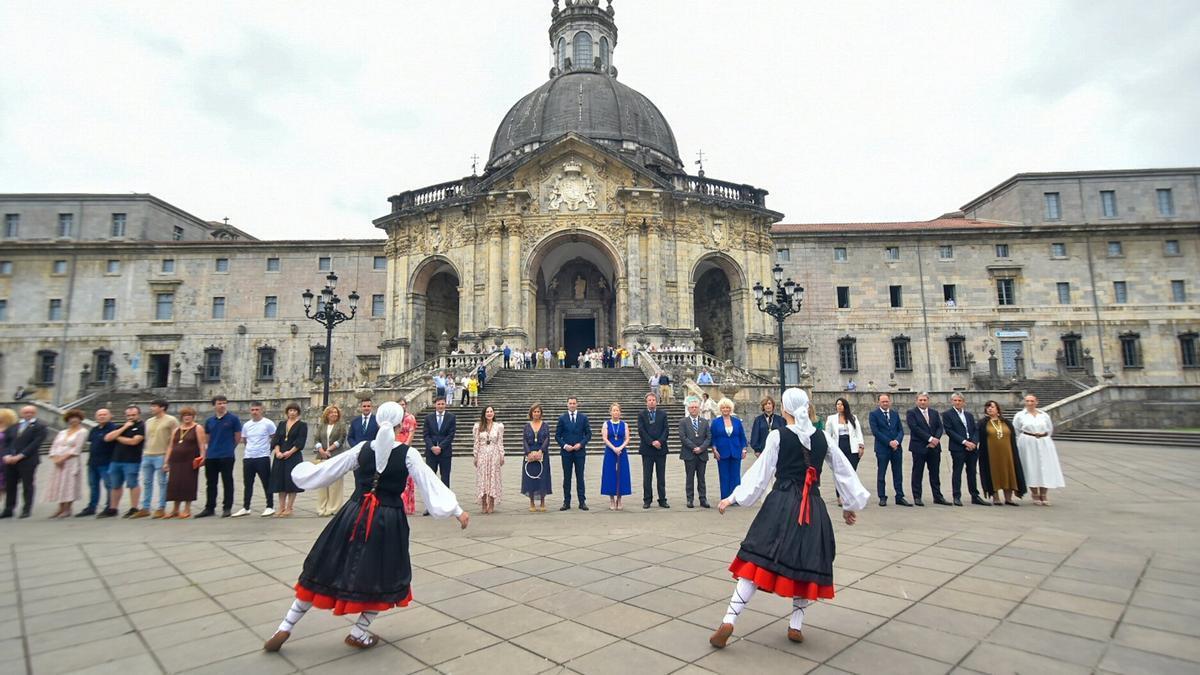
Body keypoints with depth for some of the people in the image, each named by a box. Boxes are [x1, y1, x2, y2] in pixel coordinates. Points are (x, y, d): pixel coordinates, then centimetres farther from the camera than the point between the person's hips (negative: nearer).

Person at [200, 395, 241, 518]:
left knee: (227, 482, 1)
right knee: (210, 483, 11)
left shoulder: (233, 419, -3)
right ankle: (209, 508, 22)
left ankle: (227, 508, 7)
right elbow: (207, 438, 17)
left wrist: (229, 448, 6)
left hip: (227, 456, -4)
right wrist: (206, 453, 10)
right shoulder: (209, 421, 10)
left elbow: (238, 437, 1)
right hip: (211, 457, 5)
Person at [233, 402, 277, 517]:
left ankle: (270, 507, 9)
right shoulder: (246, 425, 9)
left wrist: (268, 449, 0)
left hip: (263, 458, -5)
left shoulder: (268, 424, -6)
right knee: (247, 484, 12)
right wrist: (250, 449, 14)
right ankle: (246, 508, 22)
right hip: (248, 458, 5)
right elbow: (245, 440, 22)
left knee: (267, 483, 1)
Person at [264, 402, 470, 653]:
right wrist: (457, 511, -5)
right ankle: (358, 633, 22)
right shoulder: (408, 453, -11)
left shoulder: (362, 449, -3)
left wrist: (303, 471, 28)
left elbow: (326, 471, 8)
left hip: (354, 515, 3)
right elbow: (432, 484, -10)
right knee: (382, 577, 18)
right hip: (387, 521, -3)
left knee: (325, 571, 16)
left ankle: (285, 628, 22)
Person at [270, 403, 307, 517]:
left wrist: (290, 452, -16)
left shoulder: (302, 425, 1)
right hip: (280, 457, 4)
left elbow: (300, 442, -7)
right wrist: (277, 451, -10)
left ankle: (289, 508, 2)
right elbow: (276, 439, 6)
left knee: (291, 482, -4)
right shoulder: (282, 425, 14)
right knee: (280, 482, 6)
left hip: (294, 457, -4)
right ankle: (281, 508, 13)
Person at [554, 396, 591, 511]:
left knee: (580, 477, 4)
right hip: (566, 452, 0)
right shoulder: (562, 418, 3)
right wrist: (564, 445, -10)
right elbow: (557, 436, 4)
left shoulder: (583, 417, 4)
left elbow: (588, 434, 4)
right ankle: (566, 502, 12)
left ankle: (582, 502, 10)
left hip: (580, 451, 0)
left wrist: (581, 444, -10)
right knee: (567, 478, 6)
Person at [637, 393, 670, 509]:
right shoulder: (641, 415, 3)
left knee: (661, 476, 6)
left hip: (661, 448, 2)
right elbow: (641, 431, -6)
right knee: (647, 476, 4)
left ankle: (662, 500, 12)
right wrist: (652, 442, -14)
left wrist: (660, 441, -14)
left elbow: (666, 429, 0)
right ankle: (647, 500, 10)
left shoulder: (663, 414, 8)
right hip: (647, 449, -1)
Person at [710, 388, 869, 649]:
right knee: (807, 562, 16)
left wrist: (733, 499, 0)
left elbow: (760, 474, -6)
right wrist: (850, 505, 26)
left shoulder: (777, 436, -6)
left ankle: (729, 620, -7)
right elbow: (844, 470, 14)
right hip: (813, 507, 3)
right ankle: (796, 625, 19)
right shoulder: (822, 437, 6)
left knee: (756, 561, -3)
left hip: (781, 503, -3)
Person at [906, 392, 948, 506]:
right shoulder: (911, 413, -2)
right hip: (919, 447, -4)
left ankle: (937, 497, 17)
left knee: (935, 473, 9)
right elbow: (915, 428, -13)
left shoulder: (935, 413, 13)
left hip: (934, 447, 4)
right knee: (917, 473, 1)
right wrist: (930, 439, -17)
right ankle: (917, 497, 6)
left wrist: (936, 439, -11)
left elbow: (940, 428, 6)